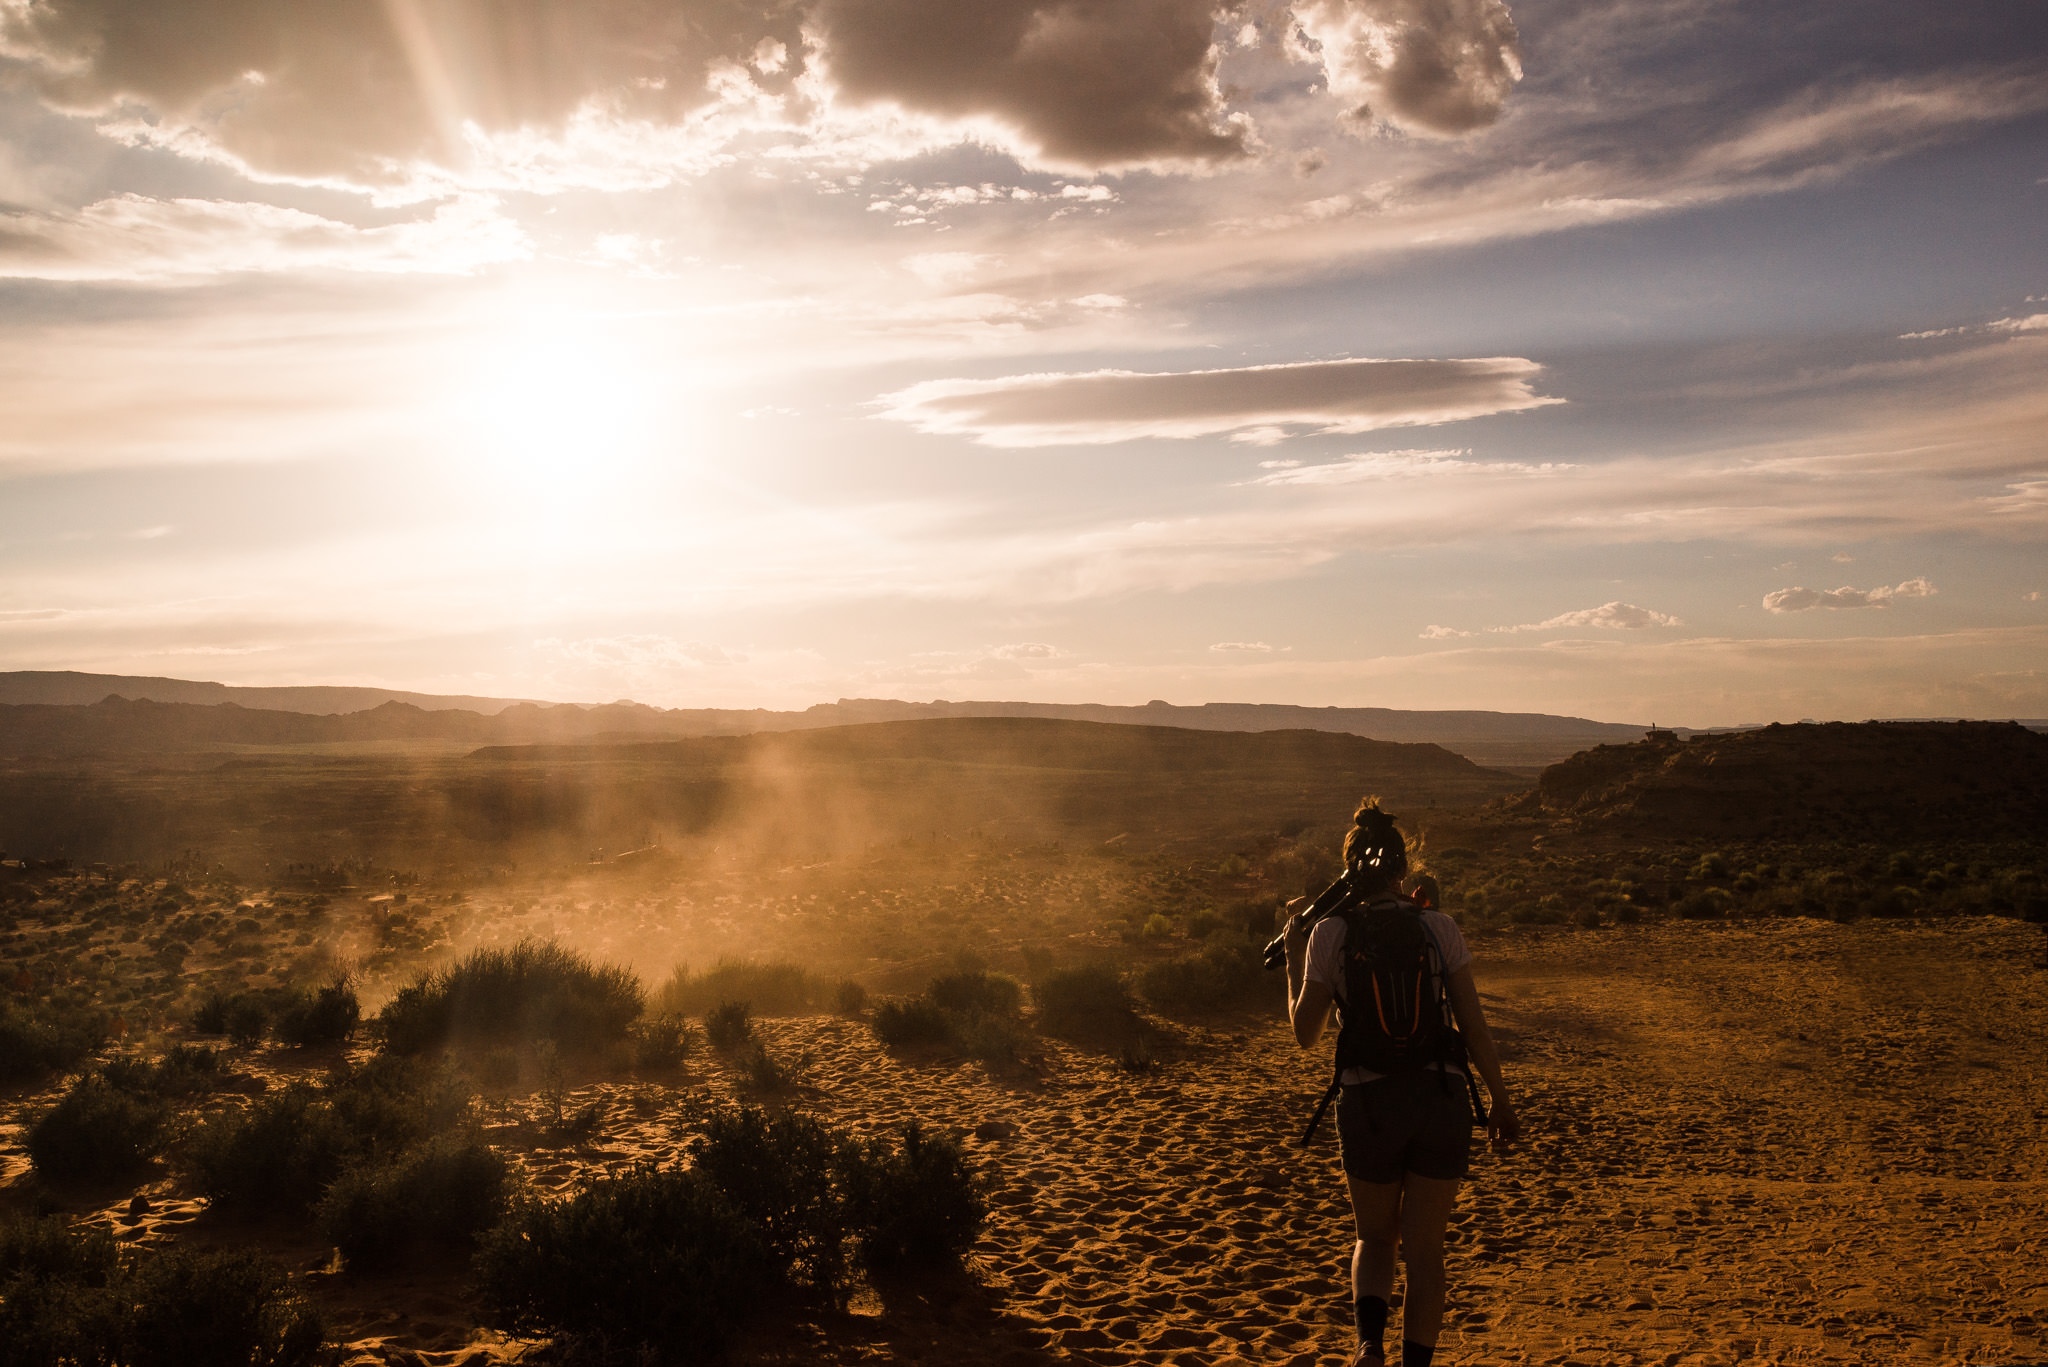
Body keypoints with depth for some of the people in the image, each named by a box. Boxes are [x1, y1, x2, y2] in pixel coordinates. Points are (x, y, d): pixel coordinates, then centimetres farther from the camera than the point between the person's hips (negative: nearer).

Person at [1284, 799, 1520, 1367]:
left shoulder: (1330, 933, -4)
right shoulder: (1439, 928, -1)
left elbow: (1305, 1034, 3)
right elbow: (1474, 1028, 0)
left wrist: (1294, 953, 12)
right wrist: (1502, 1102, 12)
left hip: (1369, 1104, 0)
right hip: (1442, 1097, 1)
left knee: (1374, 1237, 20)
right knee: (1424, 1250, 15)